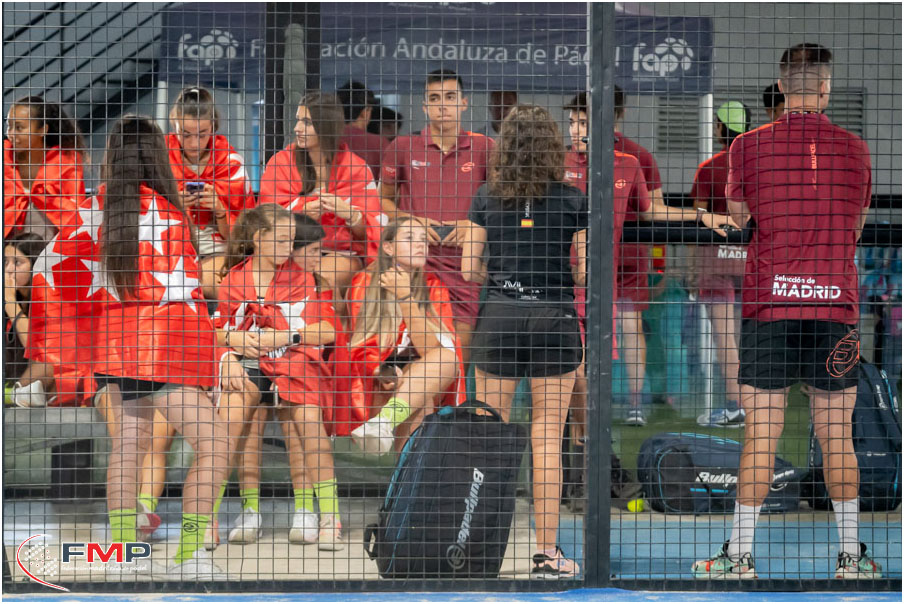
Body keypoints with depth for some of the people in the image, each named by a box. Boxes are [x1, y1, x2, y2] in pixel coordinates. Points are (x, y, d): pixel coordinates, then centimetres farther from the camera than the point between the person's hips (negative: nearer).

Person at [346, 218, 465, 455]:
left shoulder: (433, 287, 1)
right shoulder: (364, 284, -2)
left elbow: (433, 348, -12)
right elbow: (361, 349, -3)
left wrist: (405, 298, -19)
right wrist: (383, 373, -24)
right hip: (377, 388, -2)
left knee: (446, 357, -33)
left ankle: (386, 421, -48)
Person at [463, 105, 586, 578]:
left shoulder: (486, 197, 1)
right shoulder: (572, 200, -3)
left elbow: (470, 270, 0)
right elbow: (587, 272, -4)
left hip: (498, 317, 1)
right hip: (554, 320, -1)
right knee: (547, 438, 3)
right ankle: (546, 552, 5)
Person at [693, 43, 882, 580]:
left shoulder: (749, 147, -1)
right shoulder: (855, 149, 4)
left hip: (768, 307, -1)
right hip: (836, 305, 1)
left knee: (761, 436, 0)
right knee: (837, 436, 7)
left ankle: (741, 556, 4)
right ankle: (851, 554, 12)